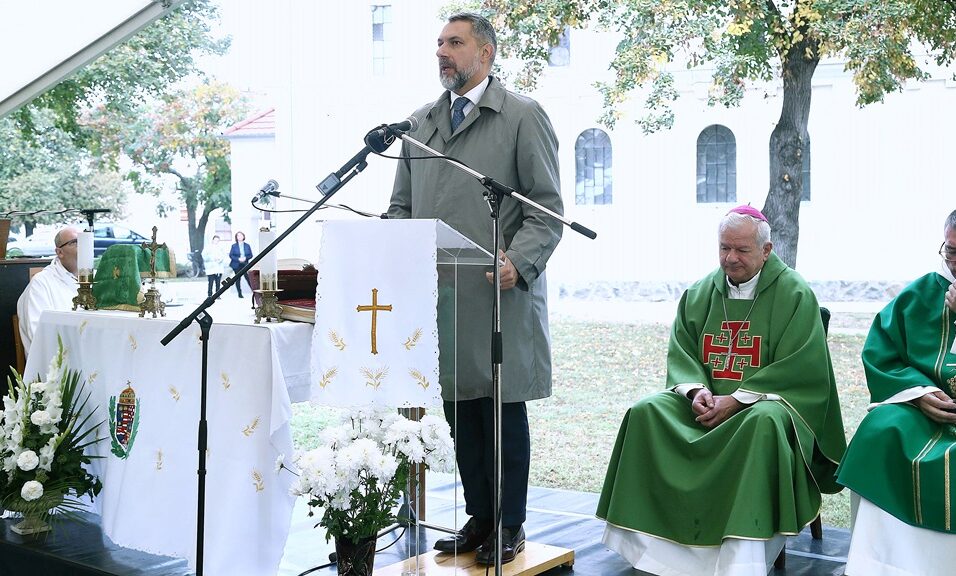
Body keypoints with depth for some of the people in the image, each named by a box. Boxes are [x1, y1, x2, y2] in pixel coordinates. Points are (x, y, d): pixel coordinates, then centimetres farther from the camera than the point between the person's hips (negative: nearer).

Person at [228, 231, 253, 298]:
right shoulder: (234, 246, 3)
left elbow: (250, 255, 7)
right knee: (238, 279, 3)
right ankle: (240, 293, 10)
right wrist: (238, 259, -15)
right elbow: (231, 255, -1)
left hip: (245, 264, 0)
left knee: (248, 278, -9)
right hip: (237, 265, 0)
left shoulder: (247, 246, 7)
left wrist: (245, 258, -13)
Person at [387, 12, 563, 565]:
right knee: (460, 411, 10)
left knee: (504, 411, 3)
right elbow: (402, 204, 20)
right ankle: (478, 518, 24)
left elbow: (547, 209, -4)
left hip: (500, 293, -5)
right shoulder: (422, 121, 18)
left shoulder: (524, 116, 1)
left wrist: (518, 262, -20)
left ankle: (509, 526, 16)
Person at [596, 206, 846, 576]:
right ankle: (648, 544, -16)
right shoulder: (700, 293, 10)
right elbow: (680, 352, 9)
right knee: (645, 413, -18)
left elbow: (797, 370, -11)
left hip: (767, 400, -5)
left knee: (763, 424, -39)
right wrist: (696, 390, -13)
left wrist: (736, 400, -19)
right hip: (704, 399, 5)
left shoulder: (795, 294, -4)